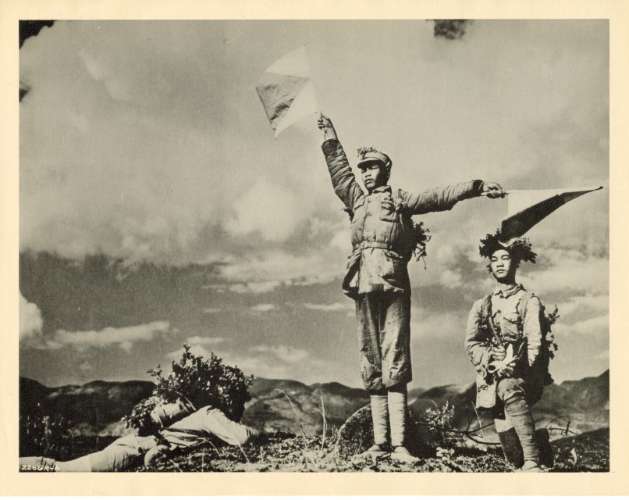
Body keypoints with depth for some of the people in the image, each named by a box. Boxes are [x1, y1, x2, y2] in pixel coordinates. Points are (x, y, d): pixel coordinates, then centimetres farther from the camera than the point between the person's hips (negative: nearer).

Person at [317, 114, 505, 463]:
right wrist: (330, 136, 38)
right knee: (371, 367, 2)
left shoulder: (400, 199, 13)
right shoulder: (356, 199, 23)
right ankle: (379, 442, 4)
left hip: (393, 284, -4)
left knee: (394, 365, -8)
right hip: (364, 287, 4)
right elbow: (339, 169, 33)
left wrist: (476, 187, -3)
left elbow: (441, 197, 5)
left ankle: (398, 444, -12)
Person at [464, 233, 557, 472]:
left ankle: (532, 461, -37)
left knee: (509, 388, -37)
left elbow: (535, 343, -5)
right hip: (492, 378, 3)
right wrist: (493, 363, -14)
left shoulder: (529, 301, 7)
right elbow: (471, 344, 5)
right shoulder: (481, 306, 17)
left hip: (526, 375, -2)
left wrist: (516, 366, -23)